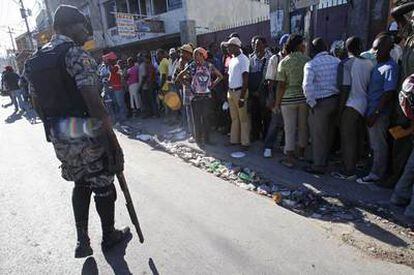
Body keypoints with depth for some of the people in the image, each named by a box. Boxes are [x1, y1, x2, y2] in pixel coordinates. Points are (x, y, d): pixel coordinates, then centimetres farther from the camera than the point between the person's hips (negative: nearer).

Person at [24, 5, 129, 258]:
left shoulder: (35, 61, 13)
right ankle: (109, 236, 29)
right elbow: (94, 102, -22)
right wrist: (113, 140, -18)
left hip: (59, 137, 8)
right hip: (86, 134, -8)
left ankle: (82, 241, 30)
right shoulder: (76, 54, -13)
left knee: (80, 185, 22)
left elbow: (38, 102, 16)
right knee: (103, 185, 10)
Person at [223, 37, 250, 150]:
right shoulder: (232, 59, 14)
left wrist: (242, 97, -21)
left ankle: (245, 142, 7)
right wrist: (228, 92, 12)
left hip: (239, 91, -8)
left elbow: (245, 79, -16)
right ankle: (234, 140, 23)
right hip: (231, 91, 8)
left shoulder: (243, 59, -11)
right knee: (234, 118, 14)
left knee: (243, 118, -1)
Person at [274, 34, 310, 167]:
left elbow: (281, 85, -10)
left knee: (289, 129, 3)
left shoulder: (284, 62, -7)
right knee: (303, 127, 15)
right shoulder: (308, 60, -2)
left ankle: (290, 159, 9)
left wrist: (277, 103, -2)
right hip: (305, 98, 2)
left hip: (288, 99, -2)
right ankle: (301, 154, 32)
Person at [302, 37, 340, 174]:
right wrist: (339, 98, 11)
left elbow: (307, 86, -22)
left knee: (318, 135, 3)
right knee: (329, 132, 17)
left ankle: (318, 166, 11)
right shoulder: (337, 61, 6)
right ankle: (324, 159, 33)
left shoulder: (311, 64, -12)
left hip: (320, 103, -6)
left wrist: (312, 103, -12)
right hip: (336, 100, 7)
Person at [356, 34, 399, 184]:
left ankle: (376, 175, 14)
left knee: (379, 145, 3)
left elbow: (389, 93, -19)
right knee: (374, 144, 18)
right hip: (371, 111, 8)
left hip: (380, 114, -8)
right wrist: (369, 112, 11)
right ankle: (377, 170, 32)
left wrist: (375, 113, -20)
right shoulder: (376, 64, 11)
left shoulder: (390, 67, -15)